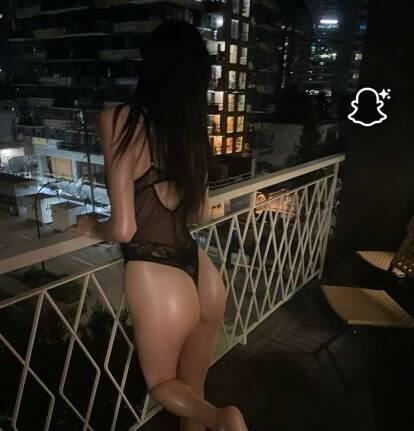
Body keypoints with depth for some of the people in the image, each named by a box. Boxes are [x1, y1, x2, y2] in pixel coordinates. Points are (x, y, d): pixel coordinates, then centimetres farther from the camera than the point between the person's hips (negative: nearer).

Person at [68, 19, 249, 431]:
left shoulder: (119, 120, -13)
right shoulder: (194, 129, 3)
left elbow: (123, 229, -15)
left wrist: (91, 226, 7)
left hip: (159, 281, -5)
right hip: (202, 274, 6)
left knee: (162, 384, 24)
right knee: (191, 389, 28)